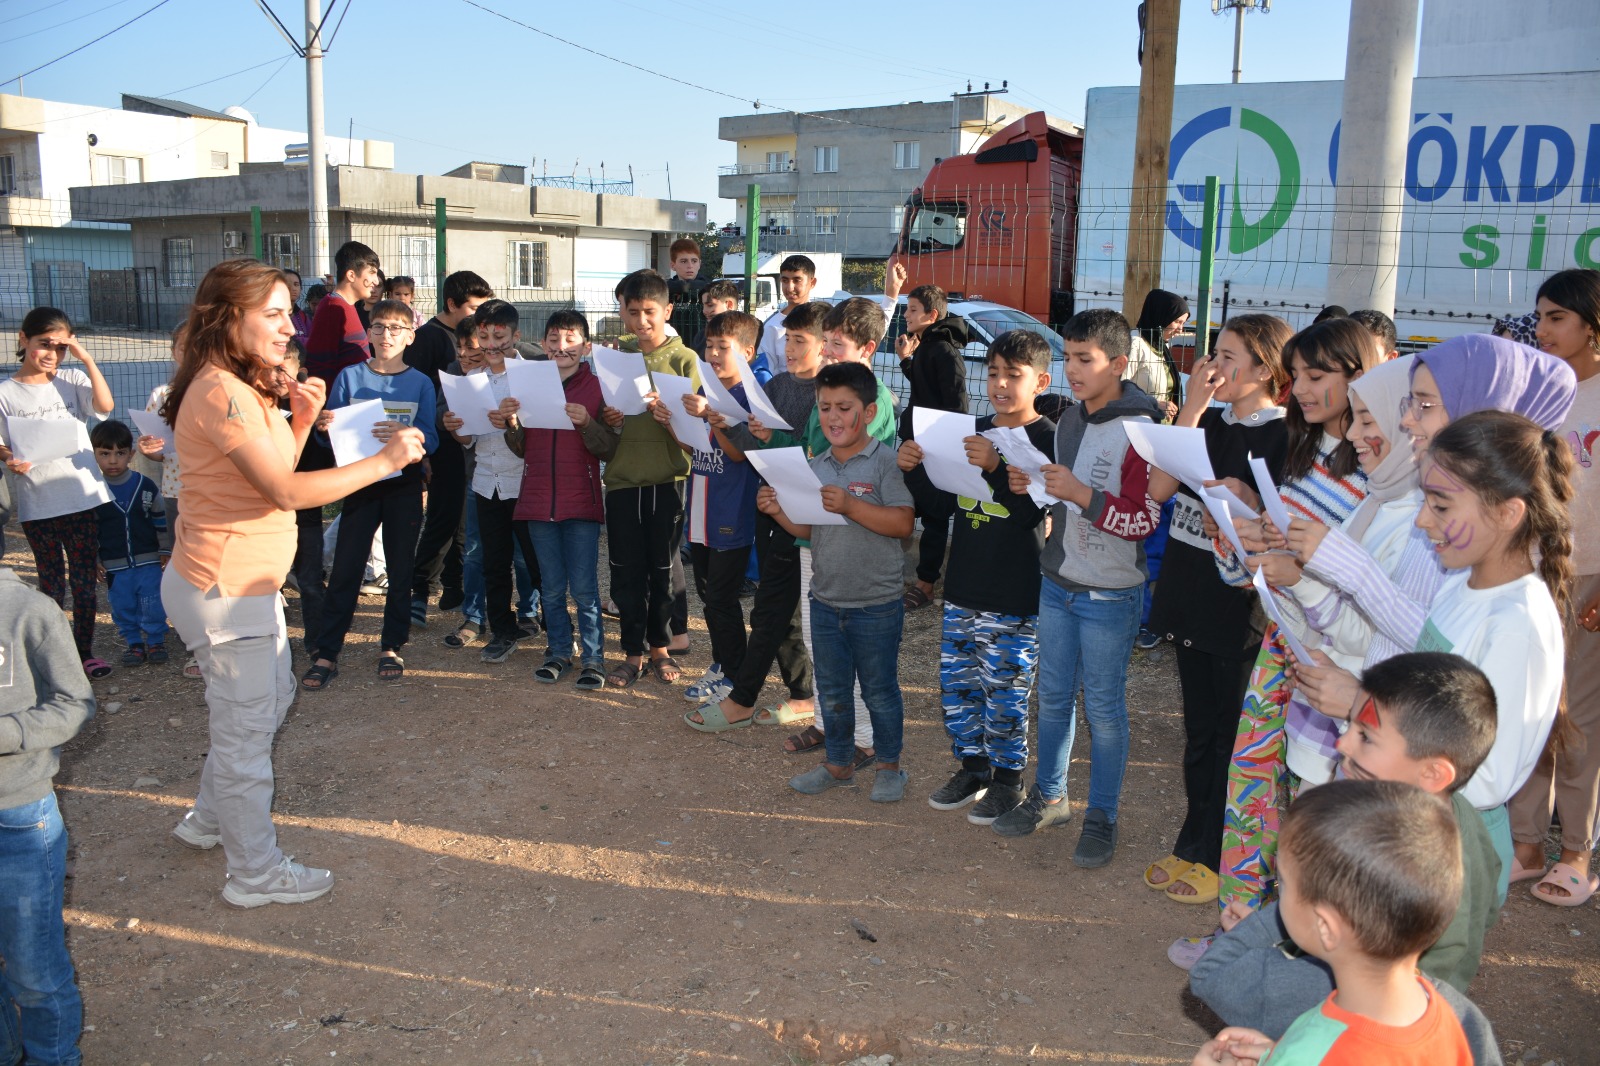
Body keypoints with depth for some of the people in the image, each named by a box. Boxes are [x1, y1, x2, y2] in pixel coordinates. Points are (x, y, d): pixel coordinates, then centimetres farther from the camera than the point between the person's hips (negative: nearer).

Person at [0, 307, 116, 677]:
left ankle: (84, 651, 19)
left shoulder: (72, 379, 2)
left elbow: (105, 405, -15)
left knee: (85, 579, 7)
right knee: (51, 581, 8)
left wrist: (87, 359, -14)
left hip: (82, 496, 1)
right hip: (36, 504, -1)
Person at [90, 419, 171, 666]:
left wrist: (165, 550, 6)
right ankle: (134, 644, 21)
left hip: (148, 561, -1)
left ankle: (156, 641, 17)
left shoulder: (146, 486, -2)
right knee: (123, 608, 8)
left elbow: (160, 520, 6)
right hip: (115, 566, 1)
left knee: (153, 605, 2)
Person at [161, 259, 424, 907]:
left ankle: (209, 821, 43)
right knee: (247, 730, 3)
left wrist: (300, 422, 0)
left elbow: (272, 474, 13)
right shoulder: (223, 393, -22)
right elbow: (286, 492, -26)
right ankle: (255, 873, 19)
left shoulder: (242, 389, 12)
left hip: (248, 583, 11)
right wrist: (384, 462, -23)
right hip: (224, 591, -11)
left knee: (274, 697, 25)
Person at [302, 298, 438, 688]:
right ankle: (327, 653, 4)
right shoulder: (350, 376, 3)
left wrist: (407, 434, -27)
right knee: (345, 569, -1)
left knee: (400, 568, 7)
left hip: (404, 485, 0)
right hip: (360, 483, 0)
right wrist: (324, 426, -21)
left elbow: (431, 440, -6)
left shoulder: (420, 383, 1)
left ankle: (391, 647, 20)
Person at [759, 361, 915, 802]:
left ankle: (889, 765, 28)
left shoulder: (885, 462, -13)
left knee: (880, 690, 9)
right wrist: (778, 512, -8)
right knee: (832, 691, 17)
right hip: (826, 600, 6)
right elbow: (808, 529, 10)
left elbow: (902, 523, -22)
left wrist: (850, 505, -29)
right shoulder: (815, 466, 5)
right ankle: (839, 763, 35)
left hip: (876, 604, -5)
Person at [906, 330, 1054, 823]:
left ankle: (1007, 778, 21)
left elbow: (1032, 511, -21)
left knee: (1005, 690, 3)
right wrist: (912, 468, -7)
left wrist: (994, 467, -35)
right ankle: (972, 767, 31)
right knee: (956, 682, 14)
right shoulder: (974, 431, 8)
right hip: (963, 586, 6)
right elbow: (938, 498, 13)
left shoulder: (1047, 439, -10)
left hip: (1014, 597, -6)